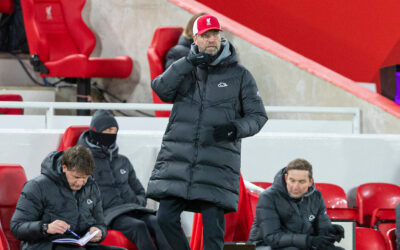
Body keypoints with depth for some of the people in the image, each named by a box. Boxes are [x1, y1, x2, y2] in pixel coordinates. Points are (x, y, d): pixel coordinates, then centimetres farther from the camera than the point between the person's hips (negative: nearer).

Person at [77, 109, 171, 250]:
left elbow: (140, 191, 33)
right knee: (138, 226, -36)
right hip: (106, 213, -5)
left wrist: (138, 202, 9)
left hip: (131, 209, 5)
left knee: (158, 223, -29)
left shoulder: (123, 162, 27)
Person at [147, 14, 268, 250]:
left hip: (218, 161, -2)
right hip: (178, 158, 2)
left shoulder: (239, 75, 5)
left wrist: (236, 129, -13)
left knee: (213, 229, -6)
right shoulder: (185, 68, 10)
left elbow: (258, 115, 6)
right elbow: (162, 89, -8)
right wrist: (187, 63, -18)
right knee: (166, 219, -3)